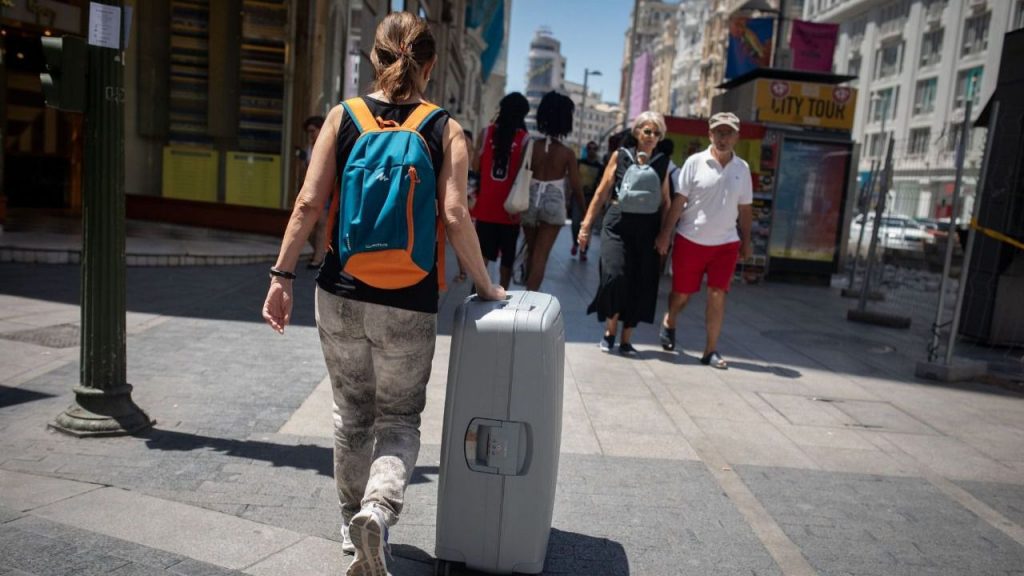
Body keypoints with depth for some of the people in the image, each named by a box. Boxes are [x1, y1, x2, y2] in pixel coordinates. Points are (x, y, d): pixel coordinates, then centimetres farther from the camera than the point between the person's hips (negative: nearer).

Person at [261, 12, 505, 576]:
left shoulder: (342, 116, 0)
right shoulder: (445, 130, -5)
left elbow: (308, 203, -5)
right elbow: (455, 218, -12)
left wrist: (282, 275, 1)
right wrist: (486, 286, -1)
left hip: (340, 296, 2)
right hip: (408, 307, -2)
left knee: (352, 412, 21)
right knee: (400, 417, 15)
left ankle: (353, 517, 35)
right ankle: (378, 509, -9)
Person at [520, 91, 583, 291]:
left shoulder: (532, 147, -2)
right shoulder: (567, 153, -6)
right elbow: (575, 187, -5)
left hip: (531, 201, 3)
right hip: (554, 204, -2)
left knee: (531, 252, 19)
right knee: (541, 256, -1)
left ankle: (527, 293, 30)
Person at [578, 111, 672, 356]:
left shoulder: (662, 162, 10)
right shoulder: (620, 155, 4)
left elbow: (665, 202, 13)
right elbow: (602, 192, 4)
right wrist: (586, 225, 0)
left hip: (647, 228, 2)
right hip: (618, 224, -2)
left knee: (641, 284, 2)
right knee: (615, 276, -15)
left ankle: (626, 339, 15)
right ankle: (610, 330, 9)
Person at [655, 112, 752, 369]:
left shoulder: (742, 168, 4)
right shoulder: (695, 162, -6)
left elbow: (744, 208, 12)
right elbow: (678, 201, -7)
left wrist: (746, 240, 12)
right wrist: (665, 234, -11)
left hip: (726, 243, 2)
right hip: (690, 240, -2)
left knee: (717, 295, -3)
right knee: (682, 293, 9)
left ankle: (711, 351, 6)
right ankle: (669, 323, 42)